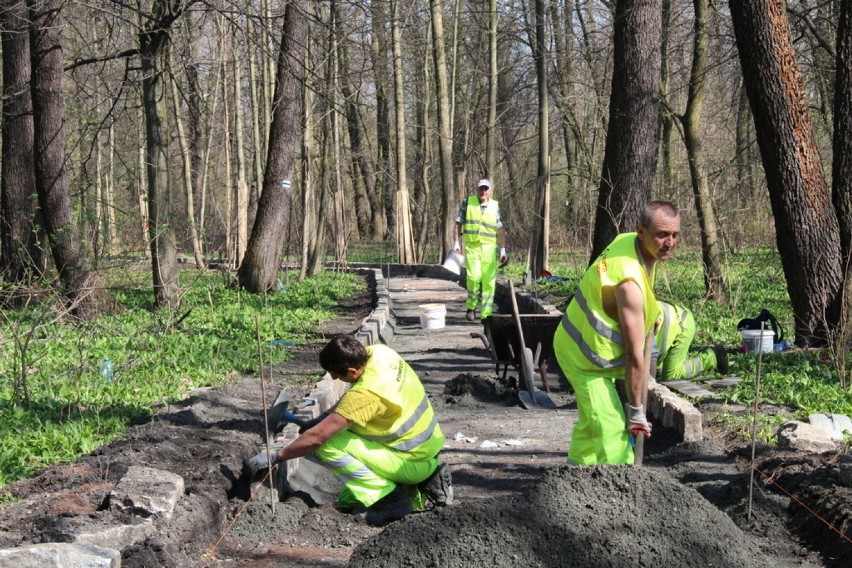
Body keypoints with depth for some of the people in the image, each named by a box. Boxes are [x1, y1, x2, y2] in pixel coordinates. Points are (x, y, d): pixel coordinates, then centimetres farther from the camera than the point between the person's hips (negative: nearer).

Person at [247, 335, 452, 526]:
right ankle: (425, 482, 11)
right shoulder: (379, 352, -6)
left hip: (412, 462, -9)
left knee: (328, 445, -15)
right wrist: (325, 416, 4)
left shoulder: (365, 394, -29)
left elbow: (315, 438, -26)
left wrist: (275, 457, -14)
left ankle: (390, 499, -13)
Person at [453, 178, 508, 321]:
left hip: (489, 247, 2)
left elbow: (500, 230, 7)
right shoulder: (468, 202, 2)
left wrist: (503, 250, 4)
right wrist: (456, 242, -1)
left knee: (489, 280, -3)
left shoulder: (495, 206, 4)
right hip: (471, 246, -1)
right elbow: (459, 223, 6)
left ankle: (486, 314, 3)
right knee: (474, 276, -17)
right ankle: (471, 306, 4)